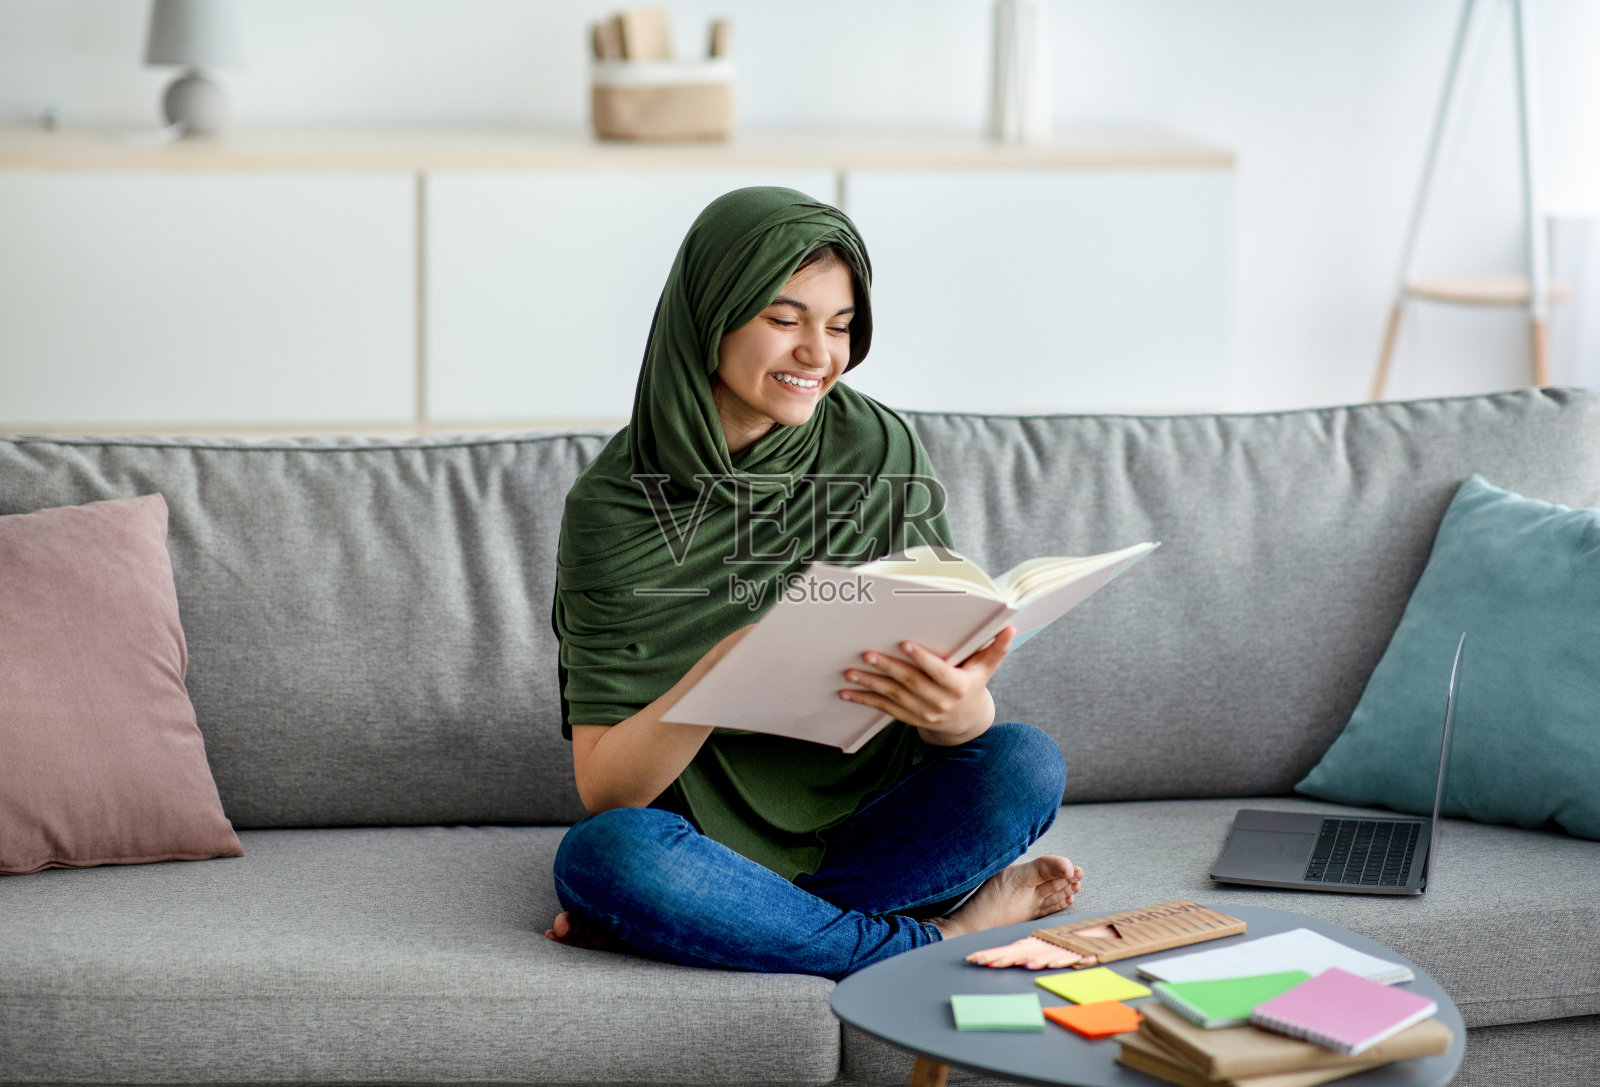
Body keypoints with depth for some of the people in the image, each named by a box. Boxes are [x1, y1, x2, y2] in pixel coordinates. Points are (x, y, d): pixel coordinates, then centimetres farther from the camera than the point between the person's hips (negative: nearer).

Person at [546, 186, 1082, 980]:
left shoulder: (879, 451, -5)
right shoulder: (615, 503, -10)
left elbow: (966, 723, -8)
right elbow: (602, 788, -14)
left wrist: (955, 702, -34)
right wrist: (724, 666, -32)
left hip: (869, 819, 2)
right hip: (709, 834, -1)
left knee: (1026, 764, -25)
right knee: (598, 855, -33)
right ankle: (944, 934, -21)